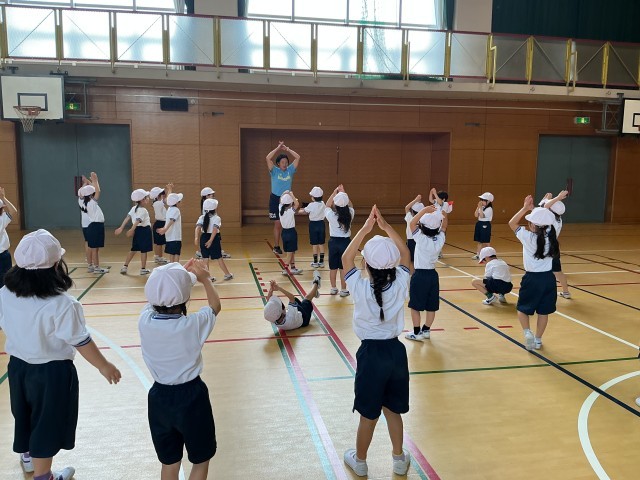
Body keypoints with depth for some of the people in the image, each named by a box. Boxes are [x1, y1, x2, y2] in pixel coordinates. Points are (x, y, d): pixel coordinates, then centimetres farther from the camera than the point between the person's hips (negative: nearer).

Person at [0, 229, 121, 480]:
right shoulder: (61, 304, -28)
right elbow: (81, 342, -21)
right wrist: (104, 366, -8)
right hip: (52, 372, -6)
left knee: (26, 415, 29)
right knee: (46, 424, 12)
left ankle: (28, 456, 53)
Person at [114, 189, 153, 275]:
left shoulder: (134, 208, 9)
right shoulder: (143, 210, -16)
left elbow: (127, 218, 2)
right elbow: (138, 221, -28)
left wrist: (121, 228, -1)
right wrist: (132, 230, -38)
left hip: (137, 230, 8)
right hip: (144, 230, -8)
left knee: (133, 249, 15)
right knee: (144, 250, 1)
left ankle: (125, 267, 15)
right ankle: (143, 269, 8)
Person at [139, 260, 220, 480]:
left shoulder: (144, 321, -14)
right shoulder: (193, 324, -23)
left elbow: (156, 297, 10)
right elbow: (215, 306, 0)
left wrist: (182, 274, 18)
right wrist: (205, 279, 14)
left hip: (160, 397, 4)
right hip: (191, 396, -4)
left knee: (169, 462, 22)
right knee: (201, 460, 18)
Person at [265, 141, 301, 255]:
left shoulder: (290, 170, 3)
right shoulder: (274, 171, -4)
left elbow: (297, 157, -2)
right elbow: (268, 158, -18)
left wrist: (287, 148, -4)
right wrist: (279, 147, -13)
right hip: (275, 199, -3)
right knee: (278, 224, 0)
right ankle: (276, 246, 8)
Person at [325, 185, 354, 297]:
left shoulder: (331, 215, -15)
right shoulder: (350, 214, -11)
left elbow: (327, 206, 6)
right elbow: (350, 205, 12)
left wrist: (335, 192, 6)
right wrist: (343, 193, 9)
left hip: (334, 241, 0)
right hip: (345, 241, 0)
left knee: (333, 267, 12)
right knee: (343, 267, 7)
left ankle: (333, 288, 23)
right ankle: (343, 289, 12)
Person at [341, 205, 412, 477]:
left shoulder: (360, 288, -18)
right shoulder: (400, 284, -12)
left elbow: (346, 258, -5)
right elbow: (405, 254, 4)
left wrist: (366, 228, -8)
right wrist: (385, 226, -2)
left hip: (371, 353, -3)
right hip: (396, 351, 3)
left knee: (369, 414, 12)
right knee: (392, 409, 20)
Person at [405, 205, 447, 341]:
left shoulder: (421, 239, -18)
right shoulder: (440, 239, -3)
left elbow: (412, 223, -21)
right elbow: (444, 226, 13)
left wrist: (425, 210, -22)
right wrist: (443, 215, 1)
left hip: (419, 275, -6)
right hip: (433, 275, 6)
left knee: (415, 306, 6)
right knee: (431, 306, 14)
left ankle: (417, 333, 11)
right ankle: (426, 330, 25)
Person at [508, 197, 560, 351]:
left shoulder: (529, 237, -17)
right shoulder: (550, 235, -5)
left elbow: (512, 223, -4)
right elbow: (543, 222, 16)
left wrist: (525, 207, -2)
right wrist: (532, 209, 11)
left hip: (532, 278, -4)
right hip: (548, 278, 4)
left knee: (522, 308, 15)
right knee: (543, 311, 14)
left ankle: (527, 332, -4)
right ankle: (538, 340, 23)